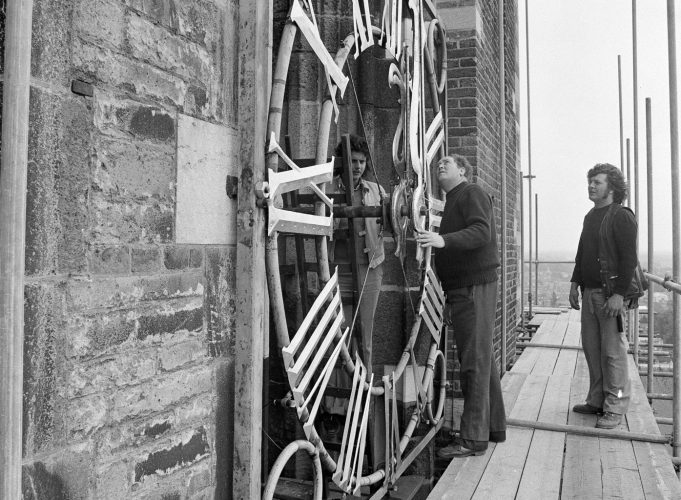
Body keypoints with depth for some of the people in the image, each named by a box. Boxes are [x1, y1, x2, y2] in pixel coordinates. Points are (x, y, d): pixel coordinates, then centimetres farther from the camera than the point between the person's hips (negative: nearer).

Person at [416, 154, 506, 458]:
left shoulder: (472, 194, -4)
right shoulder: (452, 202, 24)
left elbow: (482, 231, -23)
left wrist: (443, 240, -37)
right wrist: (450, 300, 23)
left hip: (476, 288, -10)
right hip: (462, 290, 10)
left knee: (475, 362, -9)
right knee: (483, 359, 14)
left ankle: (473, 438, -4)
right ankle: (494, 427, 25)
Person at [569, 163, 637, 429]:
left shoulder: (622, 217, -7)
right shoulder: (590, 217, 17)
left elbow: (629, 259, -13)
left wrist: (619, 294, -19)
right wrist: (575, 282, 16)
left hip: (611, 293, -8)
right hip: (589, 292, 8)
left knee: (612, 351, -4)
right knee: (591, 348, 10)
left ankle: (615, 408, 4)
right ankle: (596, 401, 21)